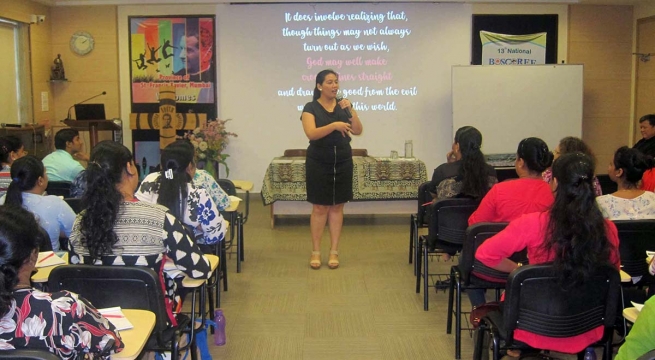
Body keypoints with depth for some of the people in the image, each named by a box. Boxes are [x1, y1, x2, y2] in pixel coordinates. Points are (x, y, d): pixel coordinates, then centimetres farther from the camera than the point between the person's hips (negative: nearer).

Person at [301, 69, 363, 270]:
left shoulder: (343, 106, 5)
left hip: (342, 163, 3)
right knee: (320, 208, 1)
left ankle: (334, 251, 14)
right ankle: (316, 252, 11)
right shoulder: (311, 107, -5)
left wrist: (350, 110, -15)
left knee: (337, 207, 6)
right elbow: (311, 133, -20)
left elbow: (358, 131, -2)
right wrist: (334, 125, -31)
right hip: (318, 164, -3)